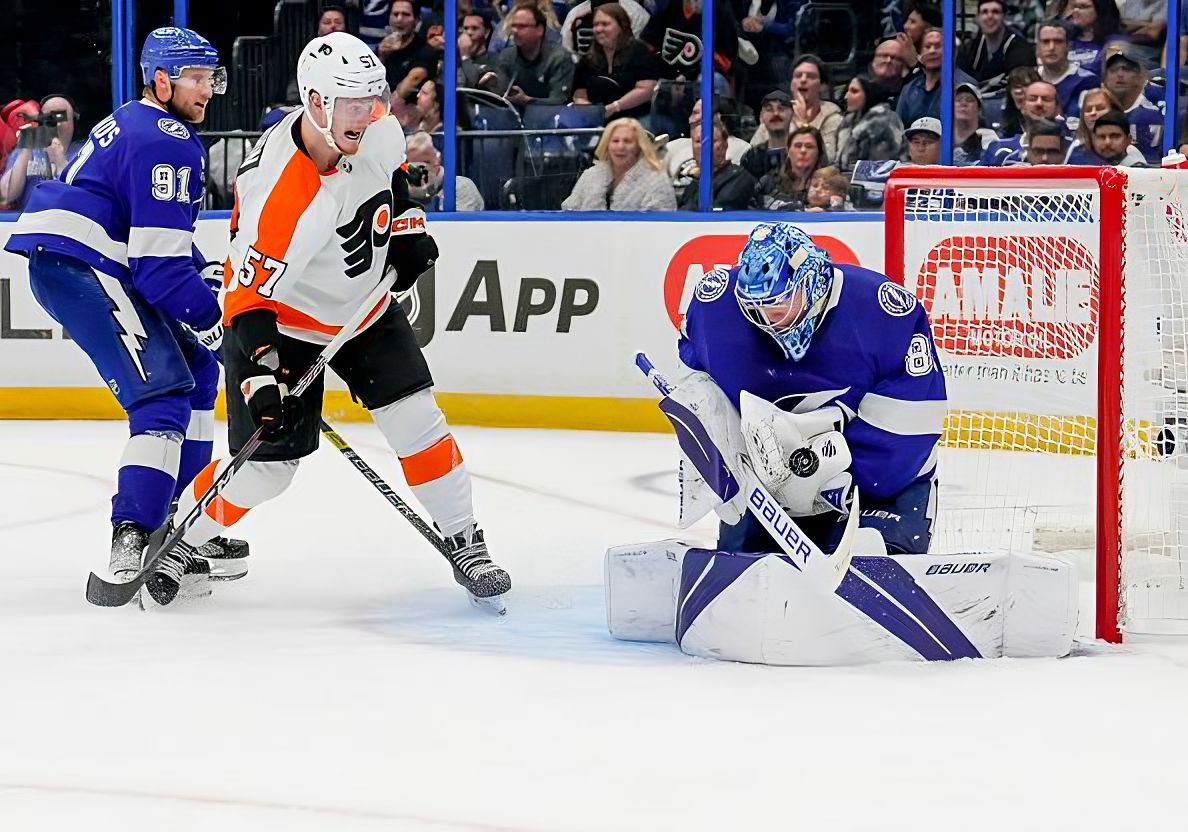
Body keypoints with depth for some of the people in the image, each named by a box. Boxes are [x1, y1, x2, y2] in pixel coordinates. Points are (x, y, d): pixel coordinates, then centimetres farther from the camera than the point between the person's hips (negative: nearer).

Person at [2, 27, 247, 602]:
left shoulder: (133, 125, 22)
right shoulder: (167, 143, -13)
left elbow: (163, 239, 30)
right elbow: (158, 262, -18)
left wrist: (204, 276, 21)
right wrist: (214, 318, -8)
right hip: (80, 268, -11)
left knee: (195, 371, 17)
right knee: (164, 393, -18)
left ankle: (173, 522, 19)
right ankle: (133, 545, -28)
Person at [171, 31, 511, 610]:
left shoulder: (377, 133, -16)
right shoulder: (281, 195, -36)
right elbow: (251, 296, -32)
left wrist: (408, 229, 3)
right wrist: (260, 376, -40)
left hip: (365, 308, 6)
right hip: (284, 322, -6)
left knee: (416, 419, -6)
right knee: (265, 466, -5)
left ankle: (464, 544, 7)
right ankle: (175, 544, 18)